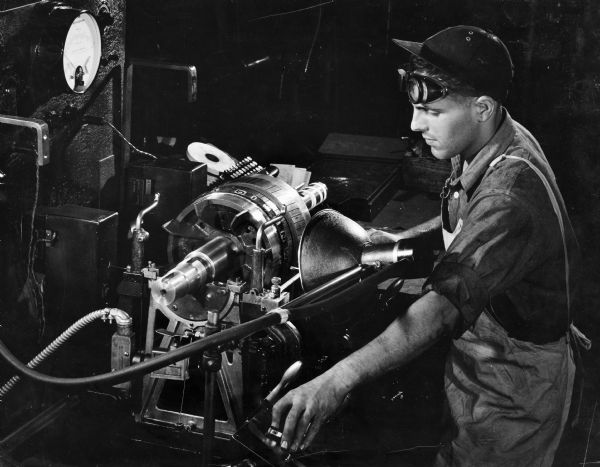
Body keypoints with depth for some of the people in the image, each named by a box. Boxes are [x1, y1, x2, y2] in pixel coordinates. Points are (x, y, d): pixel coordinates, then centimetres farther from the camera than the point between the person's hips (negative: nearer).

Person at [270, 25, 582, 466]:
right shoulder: (484, 146, -5)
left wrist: (340, 379, -55)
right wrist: (402, 239, 6)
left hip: (515, 384, -9)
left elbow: (445, 305, -46)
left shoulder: (511, 197, -36)